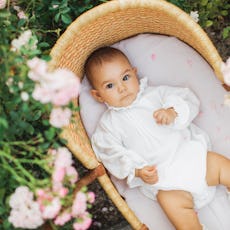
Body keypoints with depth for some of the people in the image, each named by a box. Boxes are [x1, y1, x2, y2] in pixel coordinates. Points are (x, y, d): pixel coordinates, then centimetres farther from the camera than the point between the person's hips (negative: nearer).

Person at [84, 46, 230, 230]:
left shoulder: (155, 93, 13)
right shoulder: (109, 123, 7)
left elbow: (188, 99, 9)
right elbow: (112, 154, -2)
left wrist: (174, 112, -13)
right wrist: (137, 171, -18)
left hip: (192, 154, 3)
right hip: (162, 178, -3)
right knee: (169, 200, -30)